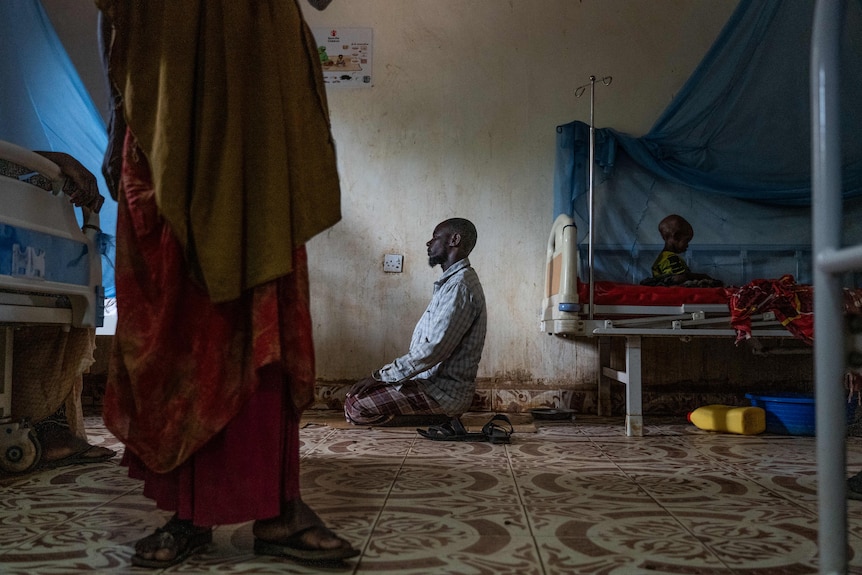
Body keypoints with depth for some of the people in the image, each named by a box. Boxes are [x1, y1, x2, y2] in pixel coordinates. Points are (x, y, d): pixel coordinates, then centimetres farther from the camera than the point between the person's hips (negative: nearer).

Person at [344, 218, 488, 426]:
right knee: (359, 393, 12)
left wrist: (380, 376, -17)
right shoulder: (453, 281, 16)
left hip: (444, 392, -10)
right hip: (436, 380, 10)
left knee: (356, 406, -18)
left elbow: (432, 350, -25)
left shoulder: (460, 286, -18)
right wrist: (382, 375, 12)